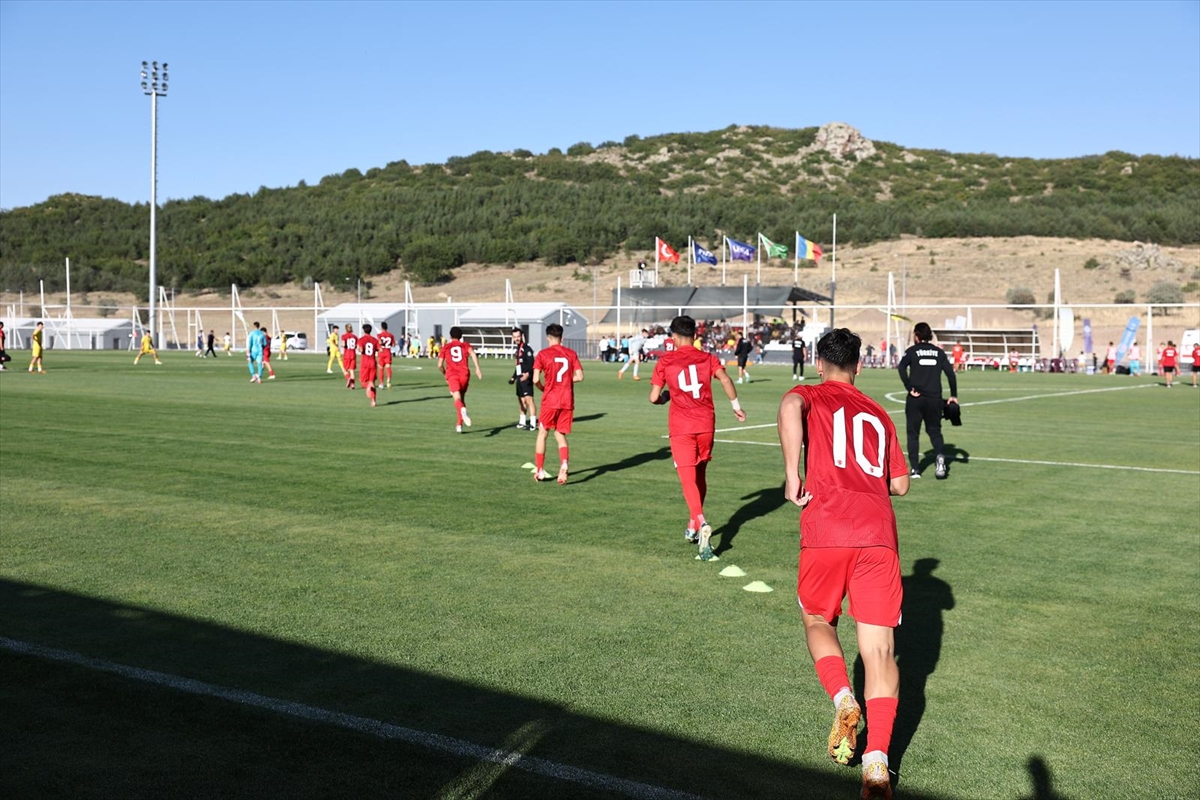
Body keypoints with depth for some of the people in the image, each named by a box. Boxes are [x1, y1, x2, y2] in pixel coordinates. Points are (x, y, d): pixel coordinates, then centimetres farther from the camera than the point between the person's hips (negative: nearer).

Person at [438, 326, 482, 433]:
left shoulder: (445, 347, 16)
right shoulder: (466, 345, 16)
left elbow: (440, 365, 9)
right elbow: (473, 354, -6)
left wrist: (445, 374, 28)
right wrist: (477, 369, -13)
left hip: (452, 375, -2)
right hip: (464, 375, 2)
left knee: (457, 398, -18)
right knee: (462, 398, 20)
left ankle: (463, 410, -54)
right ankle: (459, 425, 21)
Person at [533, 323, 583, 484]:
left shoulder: (543, 354, -5)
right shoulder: (571, 353, 3)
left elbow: (536, 379, -11)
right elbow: (579, 377, -1)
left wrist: (543, 388, 9)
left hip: (550, 400, -3)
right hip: (567, 401, 3)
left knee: (542, 434, 13)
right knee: (560, 435, 12)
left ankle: (539, 471, 15)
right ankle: (564, 464, -14)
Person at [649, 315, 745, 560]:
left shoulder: (665, 362, 2)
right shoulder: (708, 358, 7)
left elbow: (654, 397, 0)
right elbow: (724, 379, -11)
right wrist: (736, 405, -2)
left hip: (681, 427, -3)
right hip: (706, 424, 3)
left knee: (688, 479, -7)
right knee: (700, 475, 19)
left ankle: (701, 523, -29)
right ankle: (693, 527, 30)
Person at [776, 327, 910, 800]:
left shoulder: (810, 397, 11)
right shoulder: (879, 414, 24)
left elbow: (789, 407, -16)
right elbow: (900, 485, 25)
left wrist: (792, 476, -12)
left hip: (826, 532, -2)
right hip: (879, 535, 2)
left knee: (817, 621, 22)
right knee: (879, 650, 2)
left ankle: (842, 700, -2)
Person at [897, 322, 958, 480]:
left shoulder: (912, 351, 2)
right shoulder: (939, 352, 9)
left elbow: (901, 367, -16)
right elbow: (950, 373, 2)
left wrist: (909, 388, -13)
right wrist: (953, 396, 8)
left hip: (915, 398, -2)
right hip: (935, 398, 2)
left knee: (913, 433, 8)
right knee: (934, 430, 16)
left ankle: (915, 469, 3)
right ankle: (939, 456, -12)